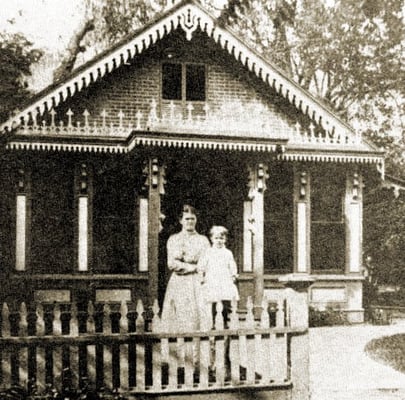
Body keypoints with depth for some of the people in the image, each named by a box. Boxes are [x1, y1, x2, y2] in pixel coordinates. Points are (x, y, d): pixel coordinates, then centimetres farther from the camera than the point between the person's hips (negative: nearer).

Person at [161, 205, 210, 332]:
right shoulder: (173, 239, 11)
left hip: (198, 283, 1)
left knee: (199, 313, -10)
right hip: (179, 283, -1)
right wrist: (191, 266, -7)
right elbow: (171, 263, 0)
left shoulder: (203, 240, 15)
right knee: (180, 315, -9)